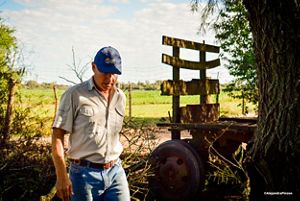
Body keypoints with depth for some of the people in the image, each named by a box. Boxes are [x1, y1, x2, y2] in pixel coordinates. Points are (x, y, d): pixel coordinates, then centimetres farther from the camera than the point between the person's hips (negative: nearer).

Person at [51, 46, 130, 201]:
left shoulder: (120, 98, 9)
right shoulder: (74, 95, -8)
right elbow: (57, 136, -10)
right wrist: (62, 176, -15)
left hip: (116, 172, 5)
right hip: (85, 174, -4)